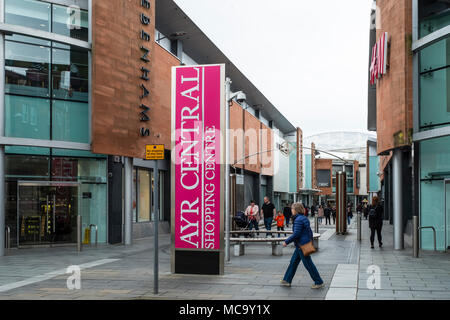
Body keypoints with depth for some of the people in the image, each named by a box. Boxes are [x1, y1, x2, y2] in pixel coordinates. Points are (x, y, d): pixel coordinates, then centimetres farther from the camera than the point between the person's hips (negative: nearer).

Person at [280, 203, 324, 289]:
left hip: (302, 245, -10)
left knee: (308, 264, -2)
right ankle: (287, 280, 22)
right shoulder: (304, 218, 11)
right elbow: (310, 231, 16)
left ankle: (319, 282, 6)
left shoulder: (298, 220, -19)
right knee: (293, 262, 15)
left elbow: (296, 234, -23)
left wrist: (286, 242, -15)